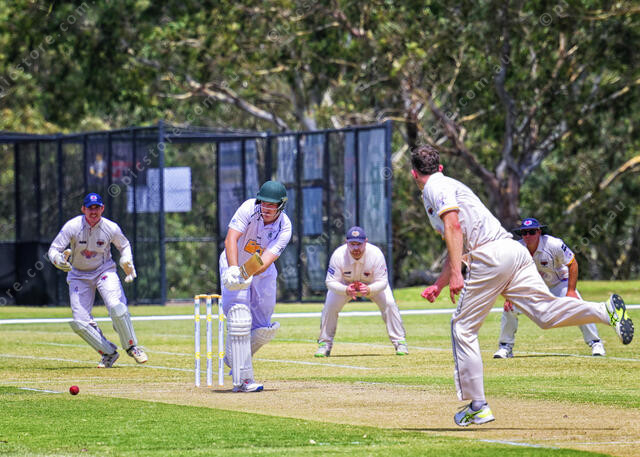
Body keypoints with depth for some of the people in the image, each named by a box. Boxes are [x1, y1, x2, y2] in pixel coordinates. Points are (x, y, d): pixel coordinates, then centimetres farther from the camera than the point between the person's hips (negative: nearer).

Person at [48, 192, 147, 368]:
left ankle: (131, 347, -7)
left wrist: (127, 262, -10)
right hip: (79, 275, 1)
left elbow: (124, 245, 9)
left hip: (104, 271, -1)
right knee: (80, 321, -10)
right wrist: (59, 260, -37)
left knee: (116, 307, -27)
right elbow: (53, 250, -14)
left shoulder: (111, 228, -12)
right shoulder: (72, 227, -16)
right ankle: (109, 353, 7)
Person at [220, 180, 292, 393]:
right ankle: (242, 379, -18)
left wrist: (248, 273, -48)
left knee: (264, 329, 5)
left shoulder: (284, 228, -18)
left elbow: (267, 259, -30)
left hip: (262, 272, 4)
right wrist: (233, 269, -47)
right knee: (240, 318, -19)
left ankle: (235, 357, 34)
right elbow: (230, 239, -32)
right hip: (235, 266, -4)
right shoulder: (249, 209, -23)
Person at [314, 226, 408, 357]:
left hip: (373, 284, 0)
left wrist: (369, 290, -51)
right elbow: (331, 281, -30)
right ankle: (324, 344, -1)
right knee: (329, 306, -19)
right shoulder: (338, 255, -33)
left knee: (389, 304, -20)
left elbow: (382, 281, -29)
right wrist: (346, 290, -50)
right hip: (344, 285, 0)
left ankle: (399, 342, -6)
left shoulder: (376, 254, -34)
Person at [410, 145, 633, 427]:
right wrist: (438, 285, 43)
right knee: (546, 312, -6)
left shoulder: (436, 188, 2)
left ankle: (477, 406, 0)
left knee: (462, 327, 1)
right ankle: (606, 311, -27)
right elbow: (456, 246, 40)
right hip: (514, 252, 9)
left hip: (491, 256, -9)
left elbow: (454, 227, -15)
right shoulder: (448, 187, 33)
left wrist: (455, 274, -22)